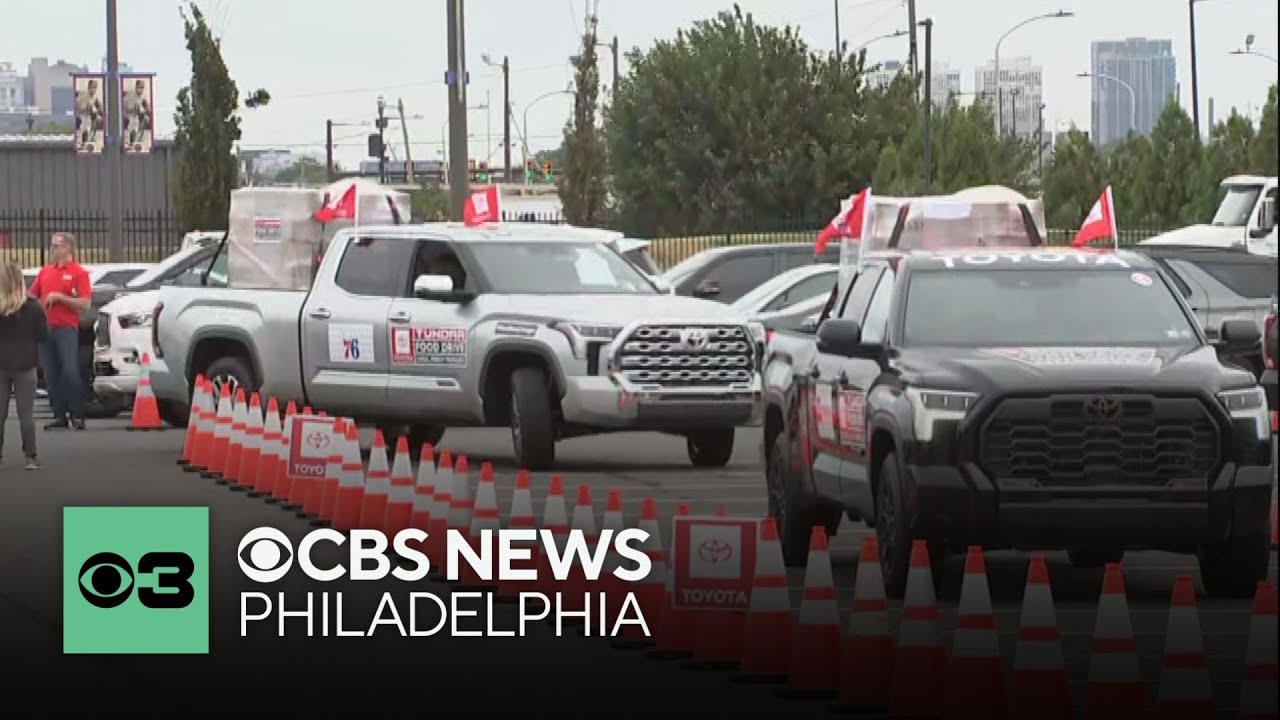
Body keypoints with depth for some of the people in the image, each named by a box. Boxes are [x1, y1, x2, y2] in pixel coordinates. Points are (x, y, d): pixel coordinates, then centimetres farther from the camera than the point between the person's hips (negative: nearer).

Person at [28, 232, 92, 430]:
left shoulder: (78, 273, -2)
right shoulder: (45, 271, 16)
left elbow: (85, 304, -9)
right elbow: (32, 295, 23)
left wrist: (60, 298, -14)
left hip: (66, 328, -6)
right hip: (46, 327, 6)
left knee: (70, 372, -12)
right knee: (51, 375, 4)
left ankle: (77, 415, -4)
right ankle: (59, 415, 9)